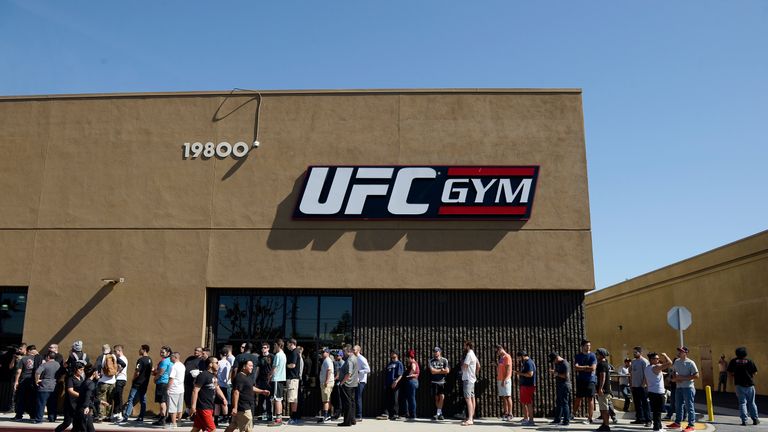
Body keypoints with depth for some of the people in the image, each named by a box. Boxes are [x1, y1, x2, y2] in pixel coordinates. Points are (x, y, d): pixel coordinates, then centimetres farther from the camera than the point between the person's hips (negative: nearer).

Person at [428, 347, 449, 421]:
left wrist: (436, 371, -8)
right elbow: (432, 371, -10)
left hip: (442, 382, 0)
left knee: (442, 397, -11)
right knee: (436, 398, 3)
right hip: (434, 382, 0)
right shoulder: (431, 361, 2)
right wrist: (442, 370, -6)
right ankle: (440, 413, 13)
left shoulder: (444, 360, 4)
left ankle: (438, 413, -3)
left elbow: (447, 371, -6)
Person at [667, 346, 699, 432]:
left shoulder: (690, 363, -12)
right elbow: (673, 372, 22)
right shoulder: (676, 362, 10)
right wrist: (675, 378, 0)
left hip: (688, 388, -7)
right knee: (678, 406, 15)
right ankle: (677, 422, 26)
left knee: (689, 407, -3)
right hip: (679, 387, 7)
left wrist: (683, 378, -19)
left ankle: (691, 425, 3)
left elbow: (696, 375, -17)